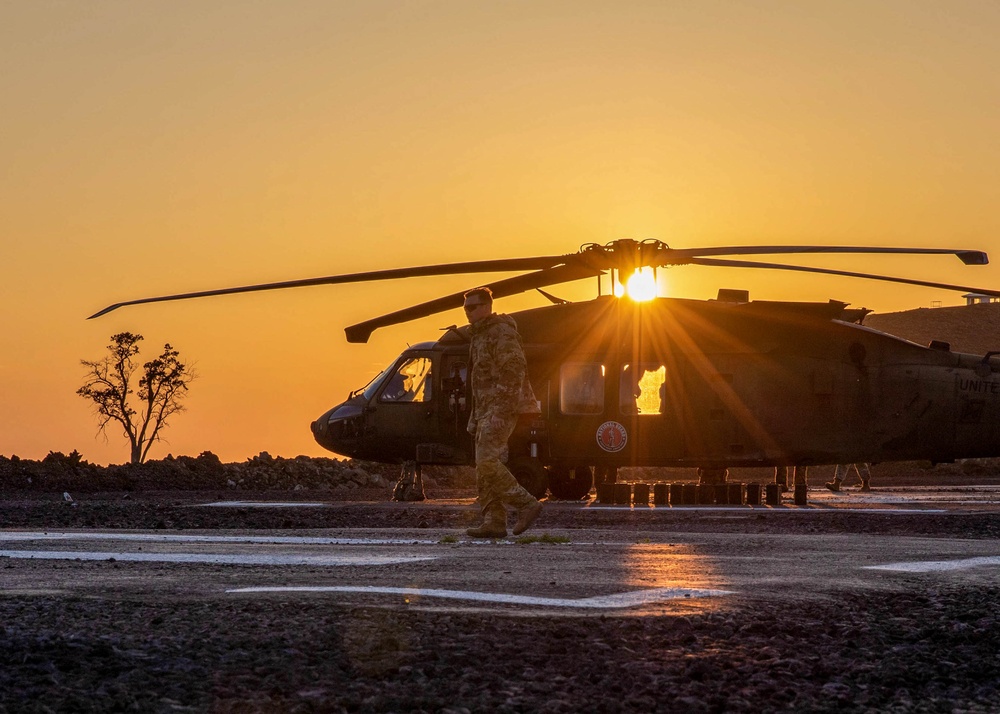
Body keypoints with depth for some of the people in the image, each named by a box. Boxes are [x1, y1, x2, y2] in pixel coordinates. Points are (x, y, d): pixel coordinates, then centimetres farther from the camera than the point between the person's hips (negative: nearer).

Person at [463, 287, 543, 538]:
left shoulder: (503, 332, -11)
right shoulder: (480, 336, 21)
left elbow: (513, 373, -20)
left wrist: (500, 412, -26)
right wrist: (475, 417, 22)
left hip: (503, 408, -10)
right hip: (486, 410, 10)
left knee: (487, 461, -18)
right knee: (484, 468, 4)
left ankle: (526, 503, -12)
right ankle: (494, 522, 3)